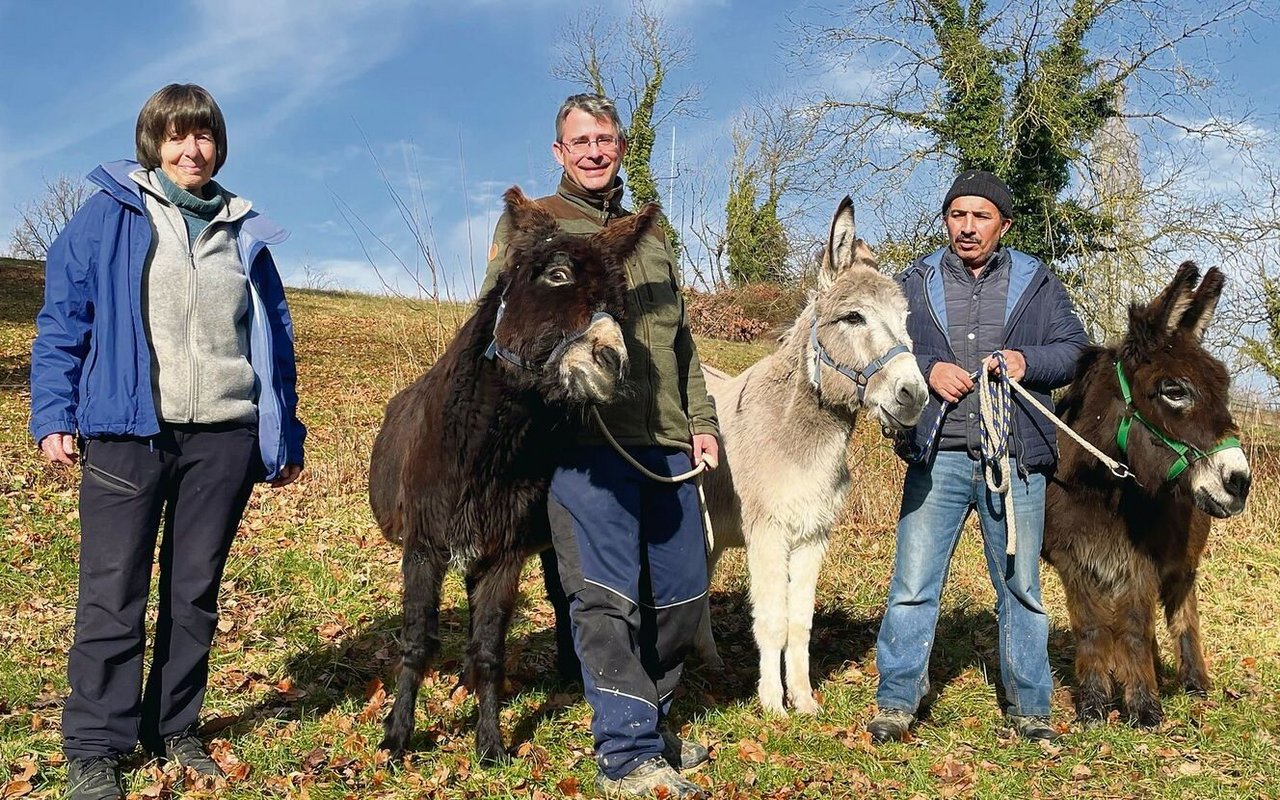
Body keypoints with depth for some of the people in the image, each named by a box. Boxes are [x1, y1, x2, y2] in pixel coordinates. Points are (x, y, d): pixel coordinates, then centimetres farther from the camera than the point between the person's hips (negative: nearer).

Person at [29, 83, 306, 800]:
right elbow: (62, 320, 1)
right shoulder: (110, 214, 4)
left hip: (225, 437, 3)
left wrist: (286, 437, 11)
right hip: (129, 432, -3)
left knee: (197, 593, 10)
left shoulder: (245, 231, 12)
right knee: (114, 594, 0)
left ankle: (174, 727, 24)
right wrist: (54, 416, -7)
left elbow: (276, 339, 14)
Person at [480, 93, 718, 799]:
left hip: (665, 442, 6)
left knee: (683, 592, 11)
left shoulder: (651, 234, 22)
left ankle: (647, 718, 29)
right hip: (583, 438, -6)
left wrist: (701, 421, 15)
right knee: (606, 596, -7)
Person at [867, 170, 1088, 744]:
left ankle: (1028, 709, 22)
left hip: (1016, 459, 1)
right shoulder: (916, 283, 9)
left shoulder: (1036, 283, 9)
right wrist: (927, 371, -13)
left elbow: (1075, 347, 8)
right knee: (912, 586, 1)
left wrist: (1026, 362, -12)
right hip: (936, 456, 0)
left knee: (1021, 589, 10)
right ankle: (896, 701, 13)